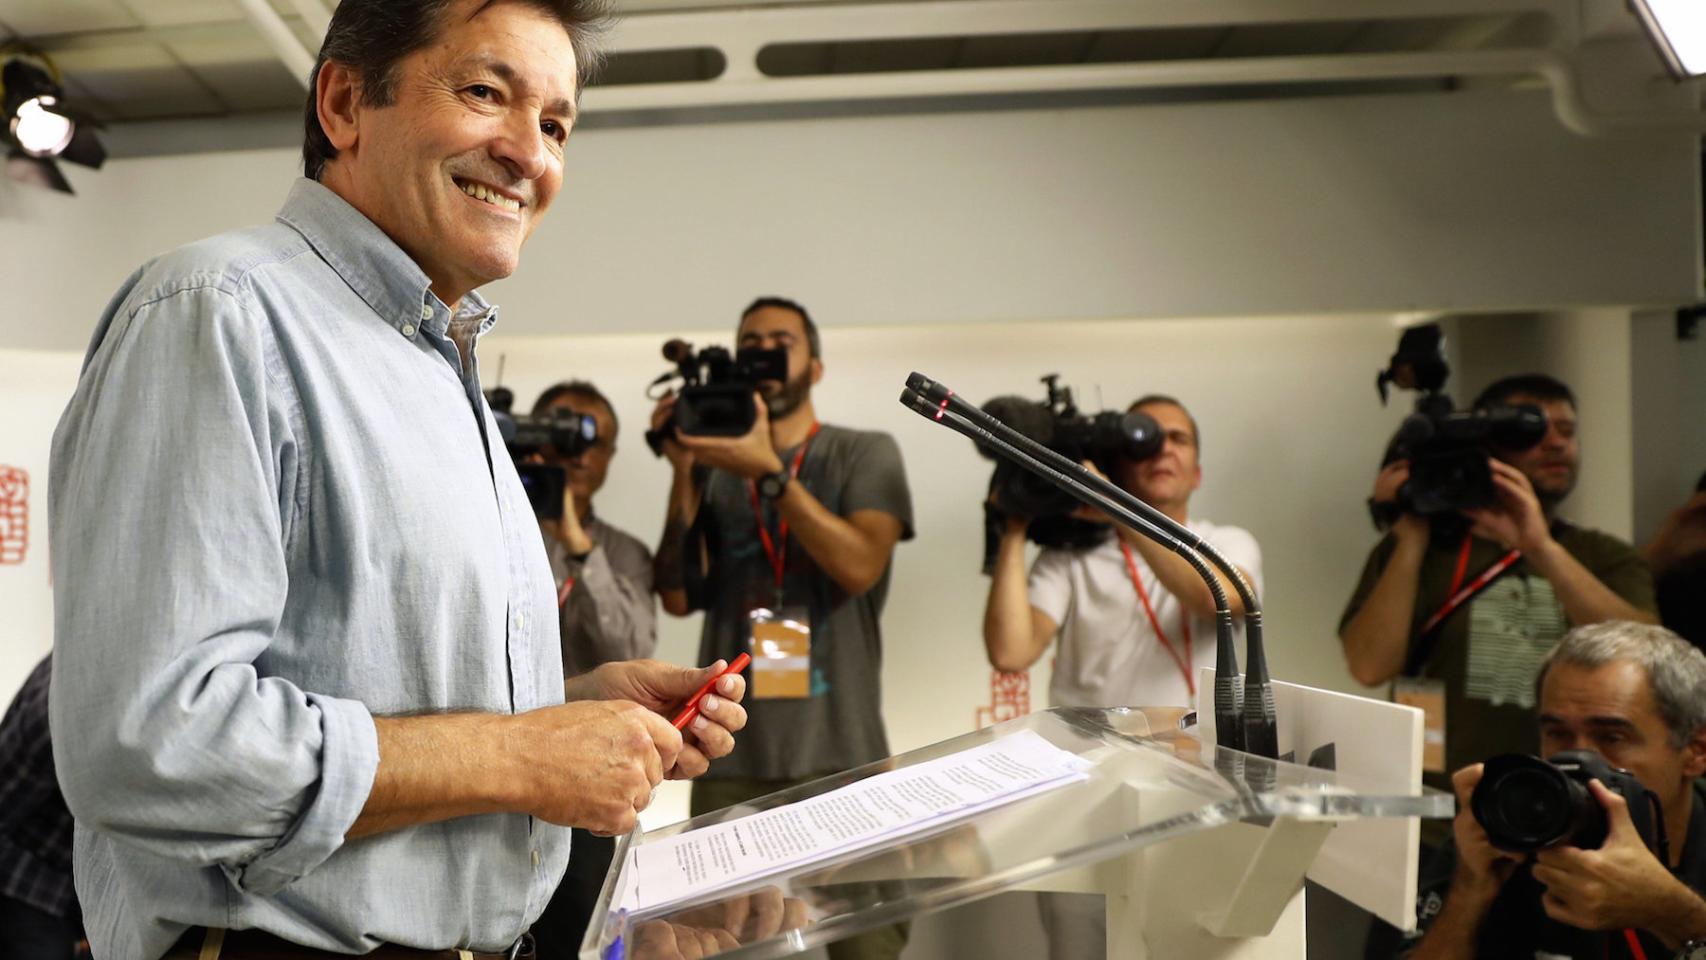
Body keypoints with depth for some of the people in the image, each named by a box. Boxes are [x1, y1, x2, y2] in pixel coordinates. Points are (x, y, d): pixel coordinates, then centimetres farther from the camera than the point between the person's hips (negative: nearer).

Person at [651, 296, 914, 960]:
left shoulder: (865, 454, 7)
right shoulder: (714, 467, 13)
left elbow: (859, 567, -10)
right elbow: (678, 596, 4)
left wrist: (769, 472, -15)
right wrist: (684, 473, -5)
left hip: (842, 756, -2)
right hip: (731, 762, 2)